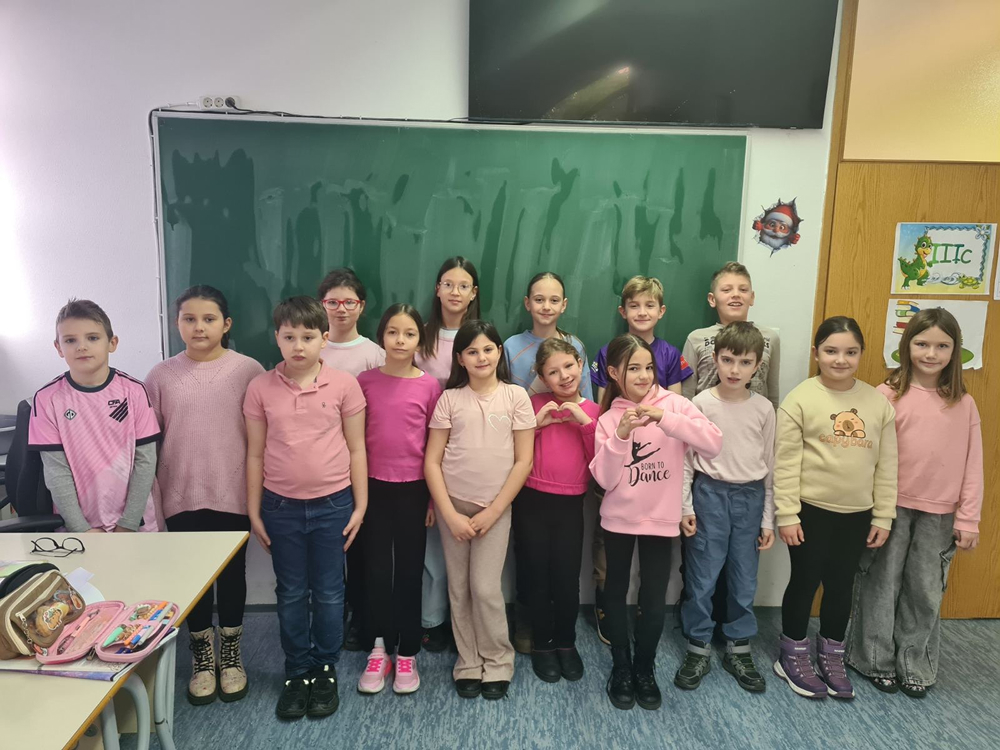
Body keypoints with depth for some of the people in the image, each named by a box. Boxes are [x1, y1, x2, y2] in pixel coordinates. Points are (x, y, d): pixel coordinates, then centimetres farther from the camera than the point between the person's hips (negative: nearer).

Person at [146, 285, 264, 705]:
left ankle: (230, 652, 35)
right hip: (182, 495, 1)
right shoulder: (162, 375, -1)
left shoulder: (248, 371, -7)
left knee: (232, 573, 13)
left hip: (233, 493, -1)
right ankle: (202, 655, 34)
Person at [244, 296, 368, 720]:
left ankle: (326, 672, 30)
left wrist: (360, 505, -2)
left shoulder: (344, 385, -7)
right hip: (281, 507, 1)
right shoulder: (260, 389, -3)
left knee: (329, 593, 12)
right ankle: (297, 674, 32)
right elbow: (255, 454, 3)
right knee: (291, 595, 14)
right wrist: (253, 511, 3)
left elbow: (356, 449, -1)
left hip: (332, 504, -1)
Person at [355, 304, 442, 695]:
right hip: (374, 486, 1)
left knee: (410, 569, 9)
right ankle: (379, 648, 24)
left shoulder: (430, 386, -4)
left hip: (413, 488, -1)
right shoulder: (365, 381, -2)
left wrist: (434, 495, 1)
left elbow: (435, 445, 1)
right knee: (376, 567, 9)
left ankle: (407, 652, 23)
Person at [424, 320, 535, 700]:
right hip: (453, 505, 2)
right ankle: (468, 664, 24)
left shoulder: (515, 397, -2)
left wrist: (493, 511, -8)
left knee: (485, 588, -4)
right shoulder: (449, 399, 0)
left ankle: (498, 663, 18)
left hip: (495, 507, -1)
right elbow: (432, 461, -2)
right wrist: (450, 514, -9)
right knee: (460, 589, 8)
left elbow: (523, 461, -4)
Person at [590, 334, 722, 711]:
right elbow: (605, 480, -12)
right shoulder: (609, 418, -3)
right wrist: (620, 435, -25)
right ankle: (621, 668, 32)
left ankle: (645, 668, 29)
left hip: (660, 519, -1)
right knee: (617, 591, 12)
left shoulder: (673, 403, -6)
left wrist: (665, 419, -30)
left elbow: (714, 444, -21)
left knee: (655, 599, 4)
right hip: (619, 519, 1)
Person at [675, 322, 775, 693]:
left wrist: (768, 519, 6)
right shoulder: (701, 404, -6)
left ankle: (739, 648, 29)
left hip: (750, 497, 2)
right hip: (710, 494, -2)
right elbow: (685, 458, -2)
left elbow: (769, 466, 6)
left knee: (745, 579, 11)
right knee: (702, 577, 4)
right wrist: (685, 506, -6)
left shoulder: (764, 408, 0)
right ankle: (698, 648, 21)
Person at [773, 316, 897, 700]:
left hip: (856, 514, 4)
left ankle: (831, 658, 33)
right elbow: (785, 462, -11)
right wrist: (786, 514, -12)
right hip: (811, 510, -3)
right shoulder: (800, 398, -10)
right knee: (805, 582, 8)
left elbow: (886, 464, 5)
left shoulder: (878, 402, 1)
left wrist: (883, 516, 4)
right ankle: (793, 657, 26)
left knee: (841, 586, 15)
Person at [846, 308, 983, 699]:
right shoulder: (888, 395, -7)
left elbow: (972, 467, 3)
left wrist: (968, 520, 1)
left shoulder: (963, 404, 1)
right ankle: (876, 661, 26)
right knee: (882, 585, 9)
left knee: (926, 592, 13)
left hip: (939, 514, 2)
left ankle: (915, 666, 31)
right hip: (891, 508, -2)